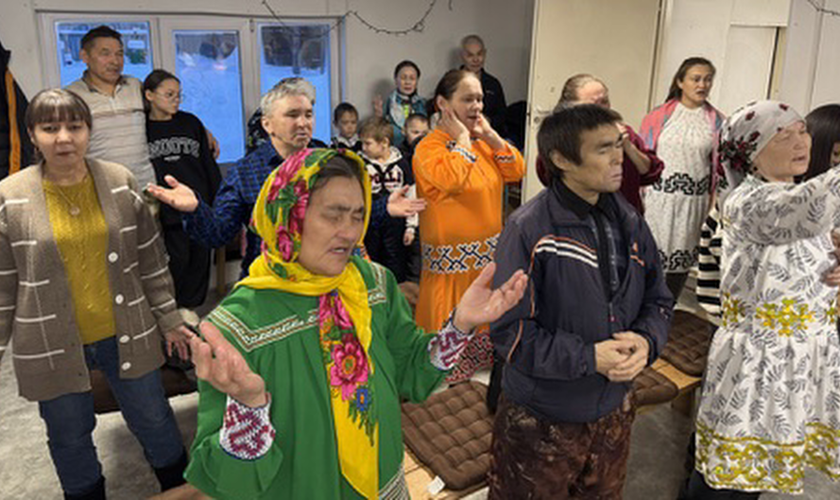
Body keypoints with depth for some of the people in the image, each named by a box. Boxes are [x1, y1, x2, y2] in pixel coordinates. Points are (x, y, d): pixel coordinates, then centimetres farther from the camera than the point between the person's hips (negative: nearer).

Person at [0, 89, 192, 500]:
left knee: (153, 419, 14)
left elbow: (151, 260, 3)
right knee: (70, 436, 16)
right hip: (53, 346, -1)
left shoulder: (121, 183, -3)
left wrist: (170, 320, 5)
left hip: (126, 336, 1)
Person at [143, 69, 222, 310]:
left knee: (199, 259, 6)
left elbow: (209, 164, 13)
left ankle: (189, 307, 20)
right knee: (177, 260, -4)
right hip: (167, 211, -3)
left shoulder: (191, 123, 10)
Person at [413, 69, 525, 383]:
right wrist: (463, 139, -19)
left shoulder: (484, 142, 10)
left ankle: (484, 364, 38)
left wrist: (489, 134, -5)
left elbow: (517, 171, 3)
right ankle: (448, 380, 20)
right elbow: (451, 180, -32)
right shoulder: (429, 147, -14)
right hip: (451, 259, -7)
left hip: (489, 252, 8)